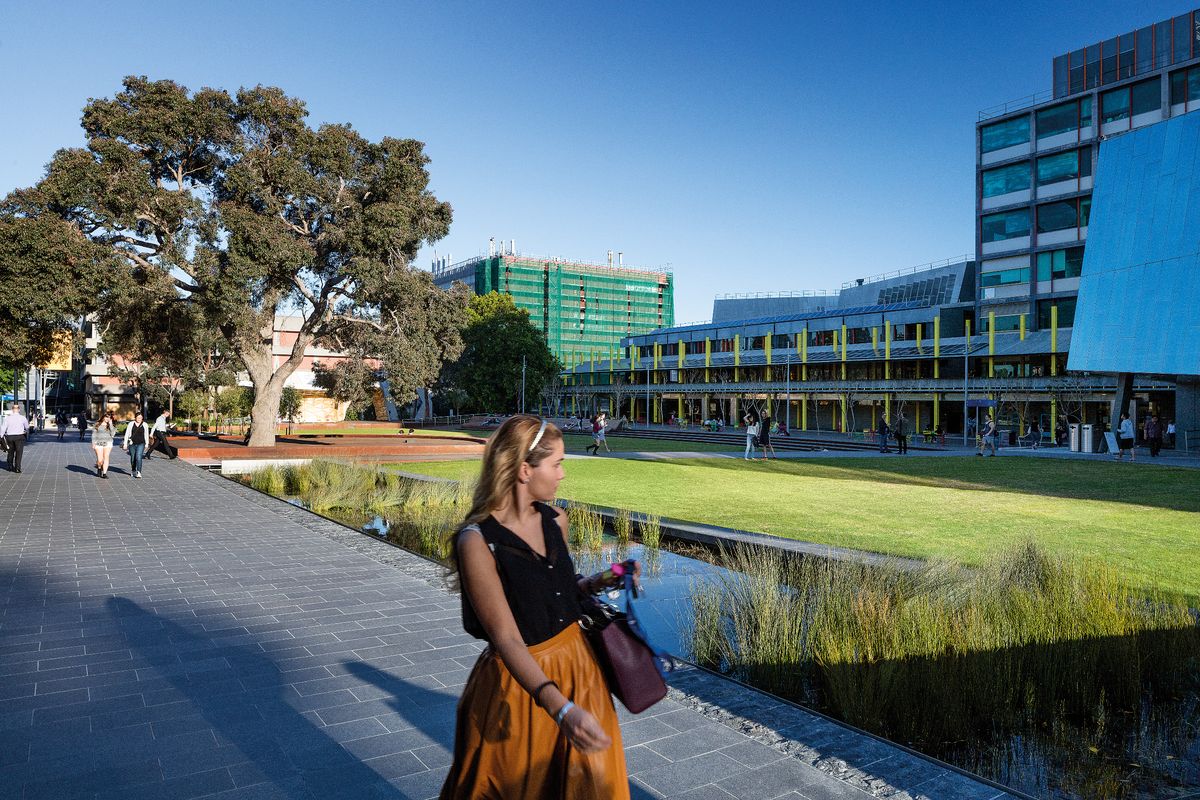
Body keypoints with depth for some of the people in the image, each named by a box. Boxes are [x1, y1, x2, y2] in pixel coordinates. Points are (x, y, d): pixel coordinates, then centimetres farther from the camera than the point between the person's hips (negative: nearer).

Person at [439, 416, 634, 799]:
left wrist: (600, 582, -4)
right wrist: (561, 708, -34)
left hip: (578, 668, 6)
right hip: (520, 685, -6)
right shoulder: (478, 541, -21)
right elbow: (506, 639, -24)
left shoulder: (555, 520, -1)